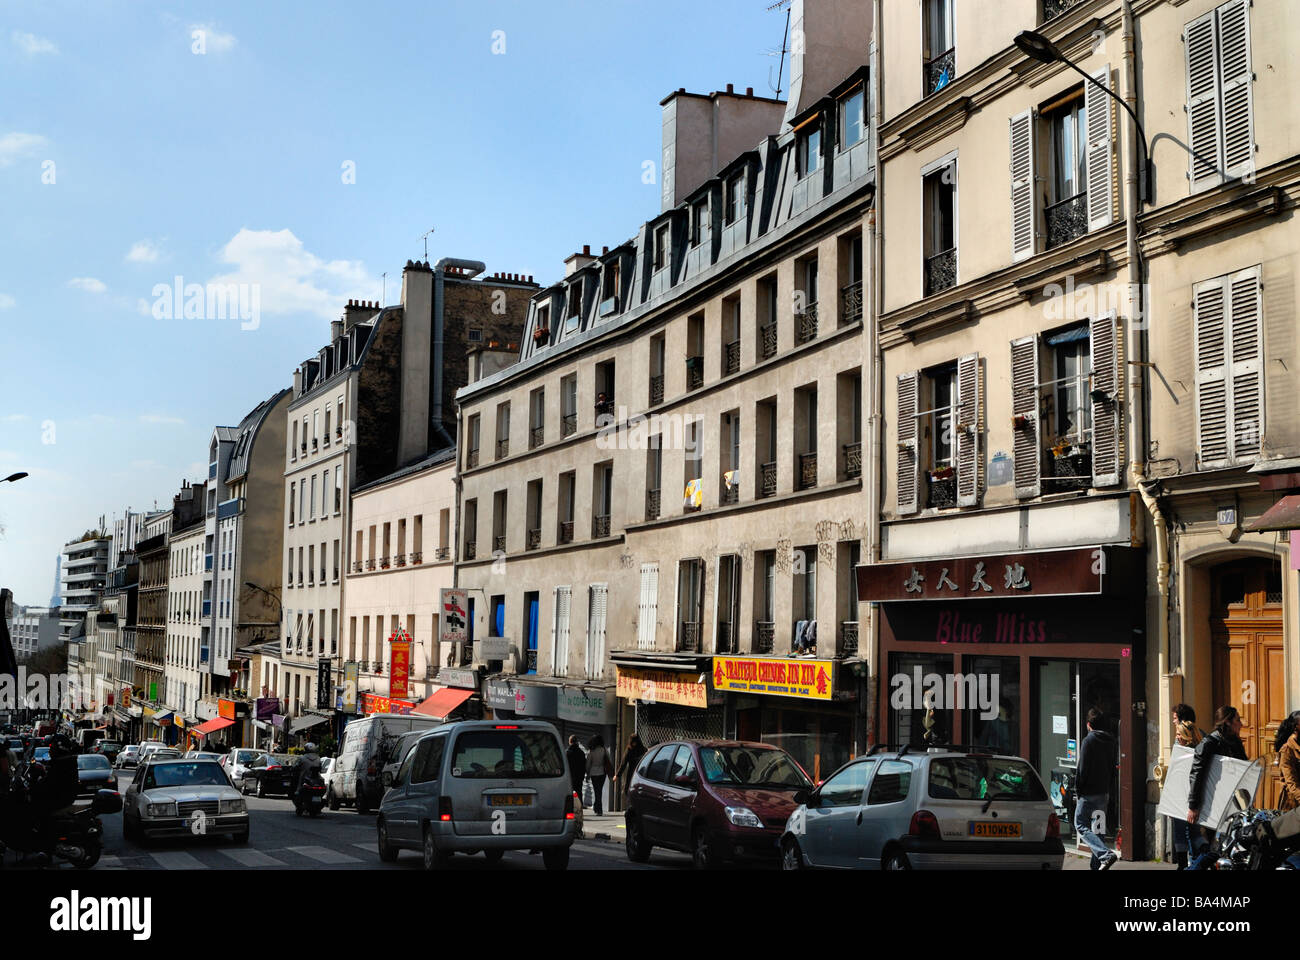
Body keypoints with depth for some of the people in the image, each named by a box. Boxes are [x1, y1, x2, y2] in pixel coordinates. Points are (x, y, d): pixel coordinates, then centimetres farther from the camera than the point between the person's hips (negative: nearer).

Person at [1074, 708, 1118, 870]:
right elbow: (1112, 767, 15)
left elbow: (1083, 768, -15)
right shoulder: (1110, 741, 10)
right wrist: (1107, 788, 19)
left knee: (1081, 825, -4)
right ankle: (1096, 864, 14)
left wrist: (1078, 790, -6)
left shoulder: (1088, 740, -13)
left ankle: (1106, 854, -22)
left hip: (1089, 792, -7)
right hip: (1105, 792, 7)